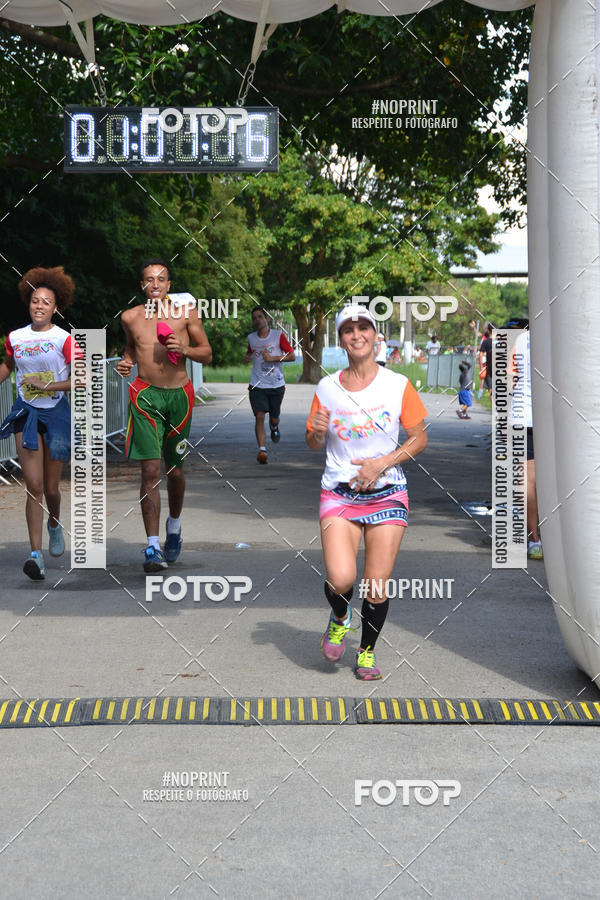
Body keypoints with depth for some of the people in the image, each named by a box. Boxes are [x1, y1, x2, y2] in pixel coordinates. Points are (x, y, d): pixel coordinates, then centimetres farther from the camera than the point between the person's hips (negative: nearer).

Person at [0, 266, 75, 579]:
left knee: (51, 487, 9)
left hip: (56, 413, -1)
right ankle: (36, 554, -9)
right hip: (26, 413, 1)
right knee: (34, 486, -9)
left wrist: (45, 385, -19)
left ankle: (54, 524, 43)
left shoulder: (64, 339, -8)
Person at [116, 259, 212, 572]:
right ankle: (153, 546, -12)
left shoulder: (186, 313, 1)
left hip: (178, 394, 1)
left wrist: (184, 349, -12)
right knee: (150, 470, -13)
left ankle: (174, 526, 42)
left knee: (175, 470, 14)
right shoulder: (130, 317, 4)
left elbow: (207, 353, 7)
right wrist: (127, 361, 3)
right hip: (145, 396, -1)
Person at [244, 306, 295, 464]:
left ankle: (274, 427, 49)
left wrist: (273, 358, -16)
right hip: (257, 385, 1)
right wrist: (247, 357, 3)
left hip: (276, 385, -1)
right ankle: (262, 450, -17)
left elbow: (292, 356, -3)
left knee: (274, 418, 11)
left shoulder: (278, 335, -3)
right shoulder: (251, 338, 6)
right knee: (259, 416, -15)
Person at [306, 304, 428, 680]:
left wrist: (381, 463, -10)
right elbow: (314, 445, 14)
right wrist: (317, 431, -10)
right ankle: (340, 618, 18)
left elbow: (420, 438, 3)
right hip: (339, 493, 0)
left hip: (387, 493, 0)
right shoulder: (326, 388, 4)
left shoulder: (397, 385, -1)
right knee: (341, 579, -18)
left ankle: (367, 652, 24)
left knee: (378, 587, -2)